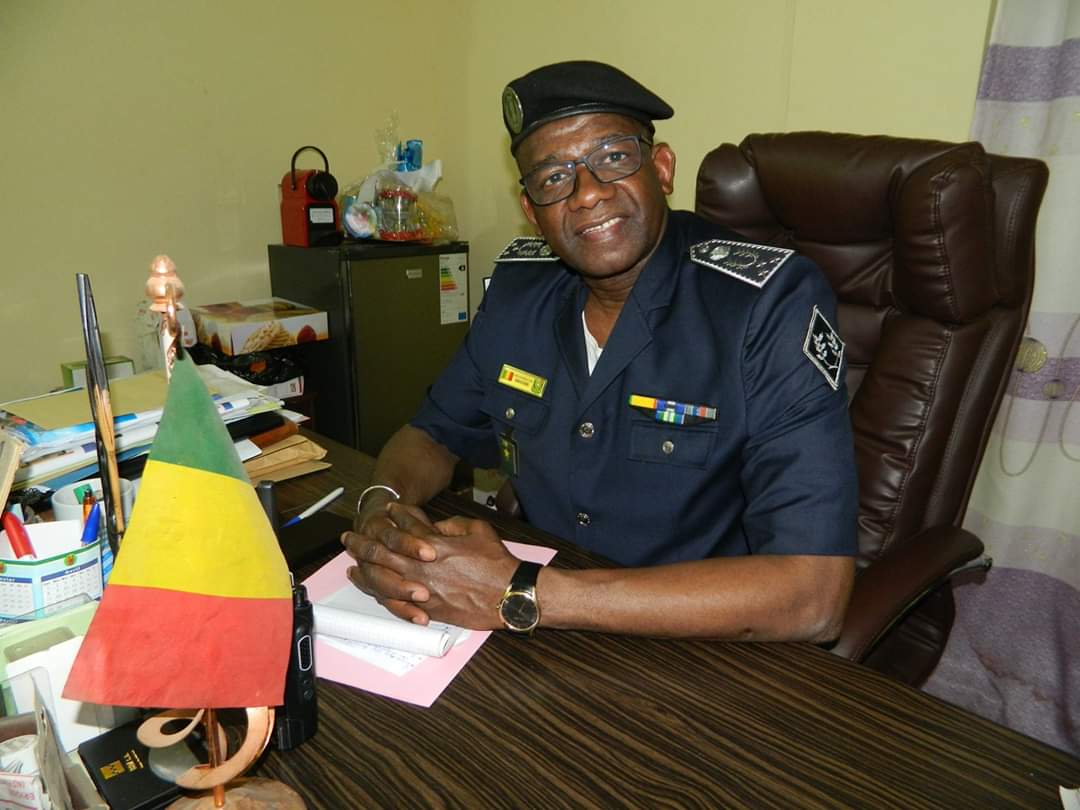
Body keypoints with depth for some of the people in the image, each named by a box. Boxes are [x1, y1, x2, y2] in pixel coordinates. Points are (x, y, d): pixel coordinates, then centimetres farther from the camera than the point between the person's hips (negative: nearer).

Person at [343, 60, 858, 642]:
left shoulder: (773, 305, -18)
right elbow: (434, 435, 10)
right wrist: (382, 507, -13)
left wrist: (518, 595, -28)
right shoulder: (518, 286, -1)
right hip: (541, 656, 4)